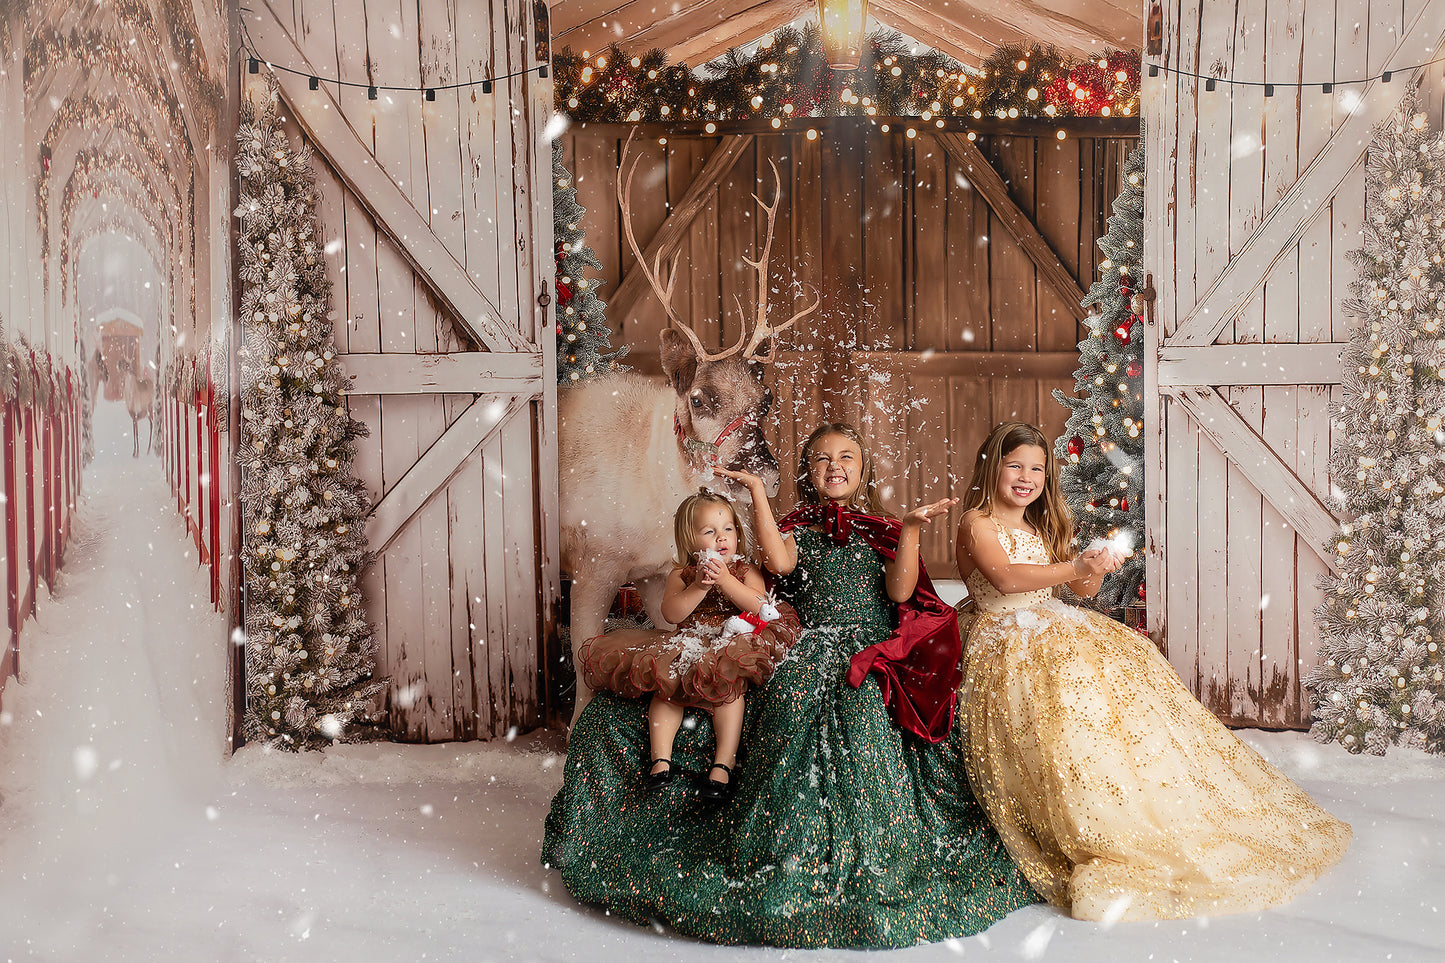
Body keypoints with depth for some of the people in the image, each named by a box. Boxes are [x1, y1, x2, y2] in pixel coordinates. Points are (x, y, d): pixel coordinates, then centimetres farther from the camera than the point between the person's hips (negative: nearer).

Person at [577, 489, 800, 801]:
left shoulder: (746, 571, 5)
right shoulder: (681, 574, 7)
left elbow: (758, 606, -12)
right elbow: (671, 613, -9)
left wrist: (725, 580, -19)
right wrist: (699, 586, -21)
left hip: (730, 645, -2)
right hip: (687, 645, 3)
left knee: (728, 683, -29)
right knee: (666, 684, -22)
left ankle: (723, 764, -28)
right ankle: (660, 757, -20)